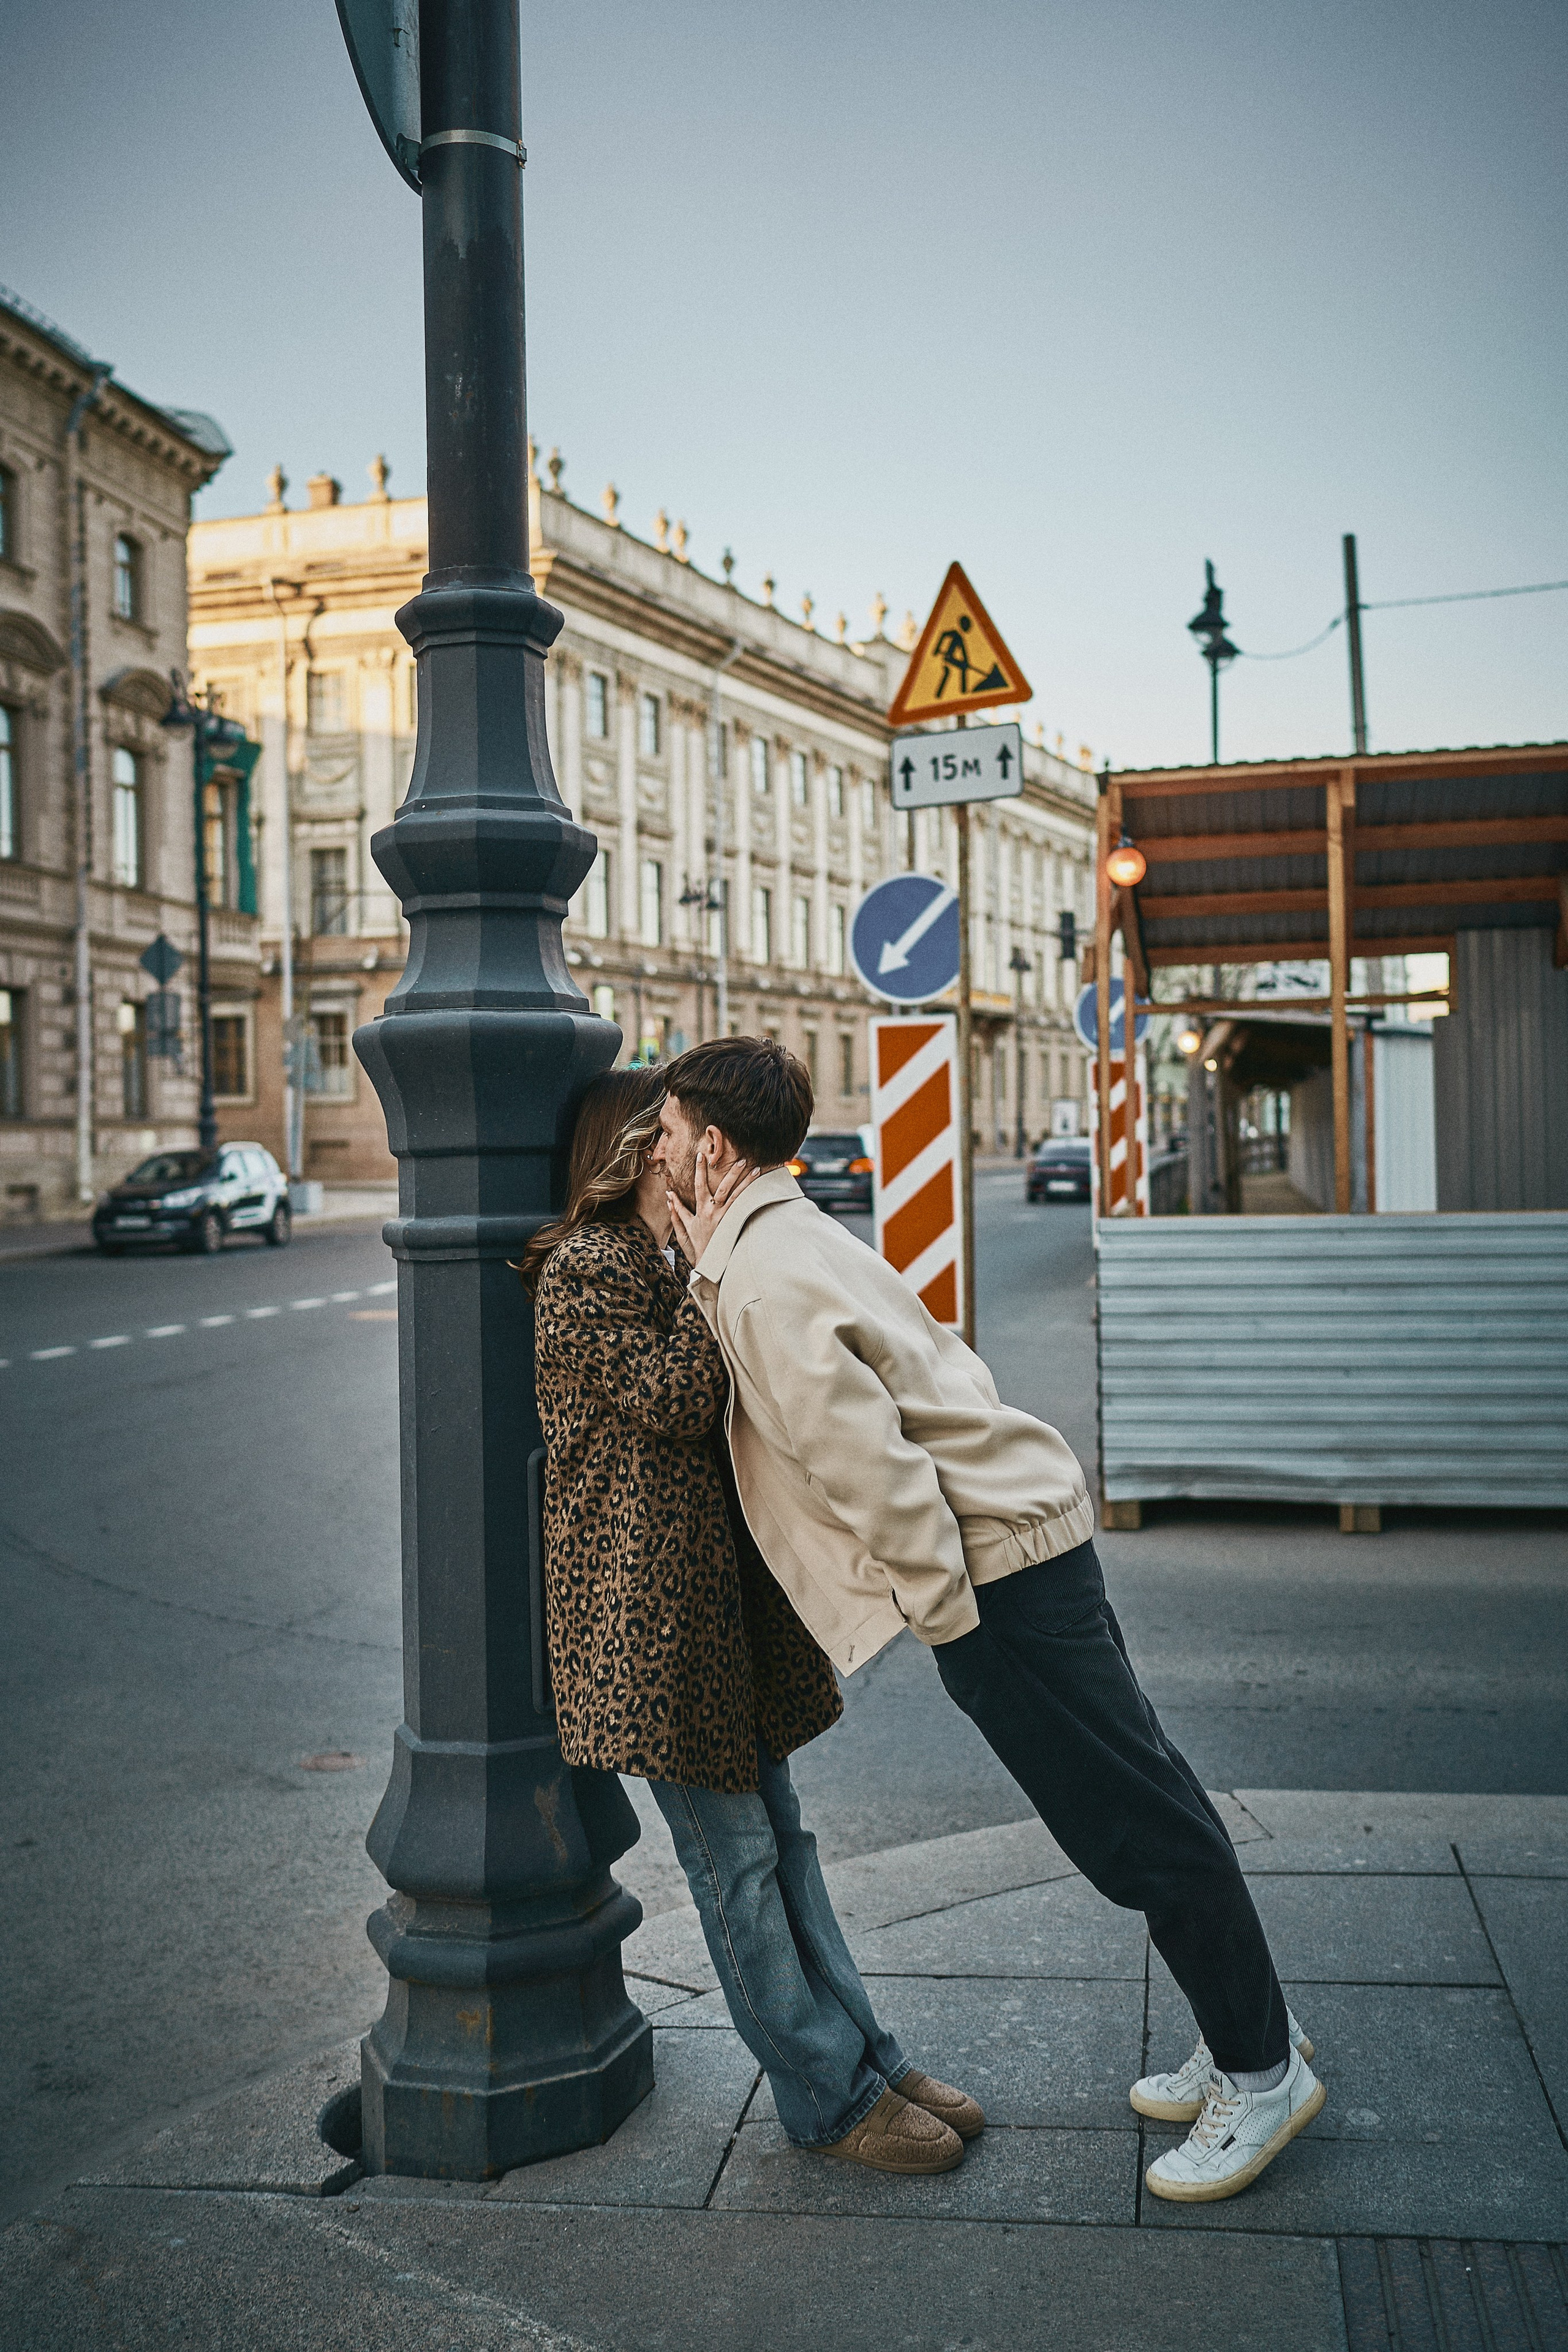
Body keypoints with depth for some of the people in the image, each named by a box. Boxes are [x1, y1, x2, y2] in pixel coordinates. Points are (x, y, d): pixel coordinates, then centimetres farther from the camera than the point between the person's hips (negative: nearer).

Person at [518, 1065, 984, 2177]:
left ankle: (864, 2055, 23)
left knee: (779, 1833, 15)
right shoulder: (585, 1272, -14)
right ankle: (829, 2096, 10)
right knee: (735, 1854, 0)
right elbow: (674, 1400, -20)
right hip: (650, 1604, -10)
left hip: (724, 1593, 10)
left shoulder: (669, 1266, 17)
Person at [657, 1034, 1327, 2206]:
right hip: (1031, 1535, 10)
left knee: (1138, 1822, 2)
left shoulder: (764, 1287, -19)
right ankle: (1248, 2032, 32)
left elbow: (870, 1462, -24)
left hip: (991, 1566, -10)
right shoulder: (790, 1236, 14)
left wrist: (947, 1617, -17)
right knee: (1142, 1802, 18)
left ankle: (1261, 2073, 17)